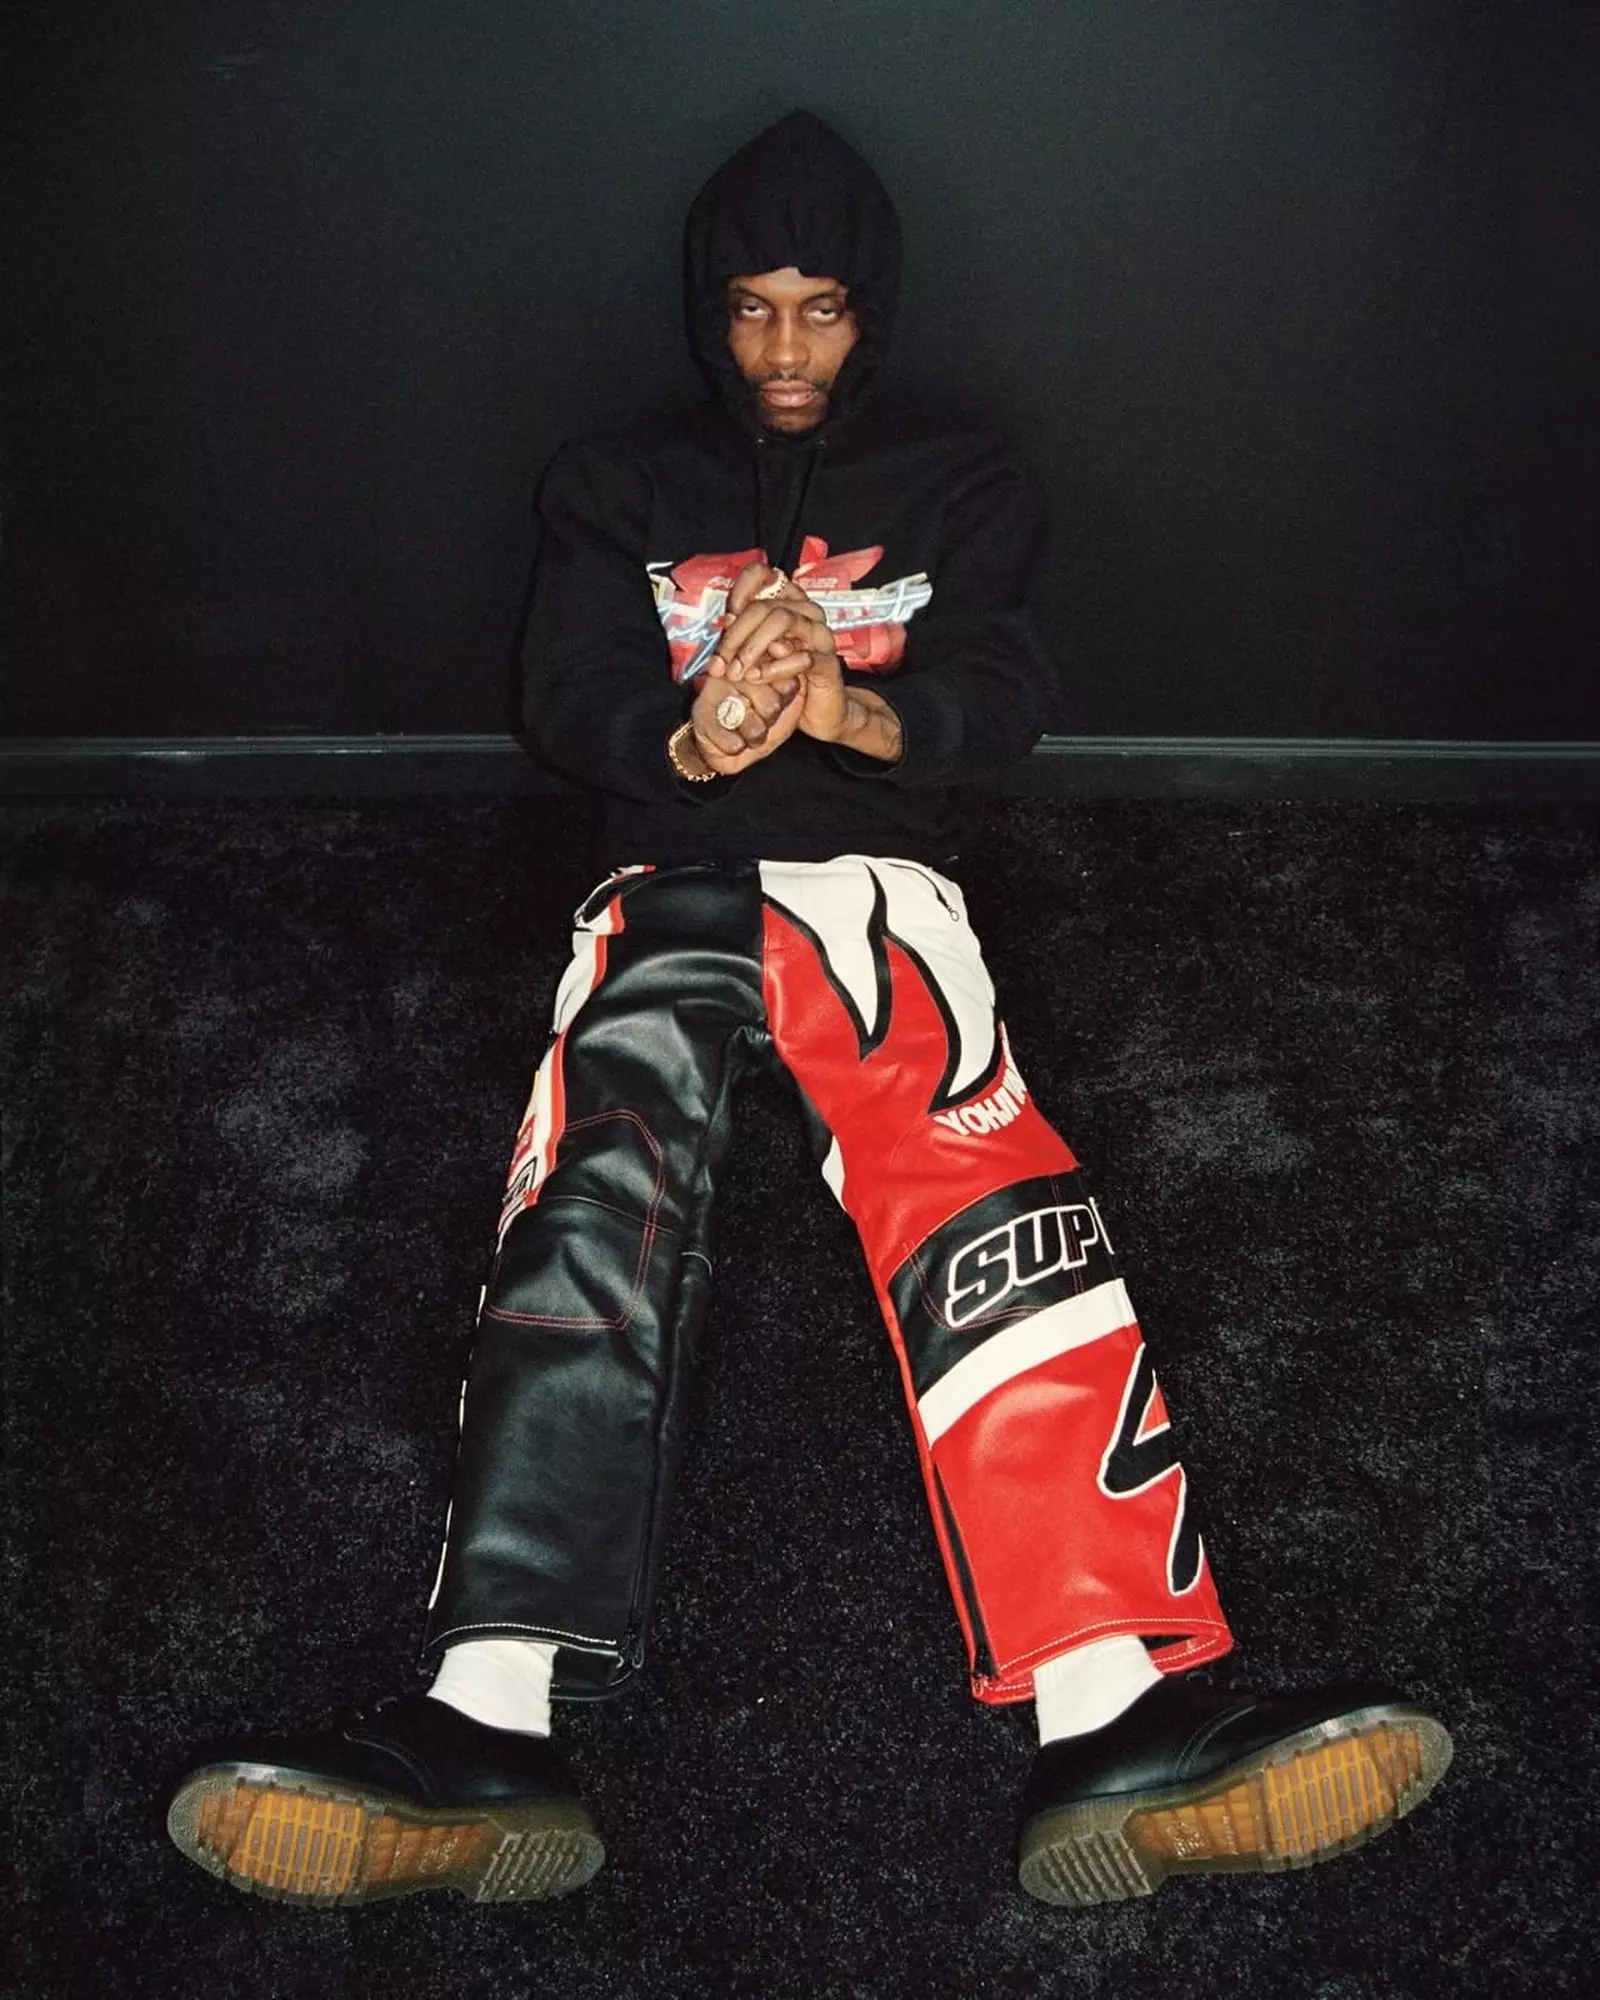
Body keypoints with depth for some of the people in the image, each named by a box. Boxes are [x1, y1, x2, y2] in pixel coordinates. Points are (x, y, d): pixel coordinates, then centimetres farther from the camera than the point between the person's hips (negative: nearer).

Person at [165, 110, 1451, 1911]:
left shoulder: (958, 487, 21)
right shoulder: (617, 487, 22)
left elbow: (997, 699, 3)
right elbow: (571, 698, 6)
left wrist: (857, 709, -22)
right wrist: (688, 738, -20)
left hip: (880, 882, 0)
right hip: (672, 886, 0)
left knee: (990, 1200, -30)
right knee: (600, 1192, -31)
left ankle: (1119, 1732, -42)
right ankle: (489, 1736, -43)